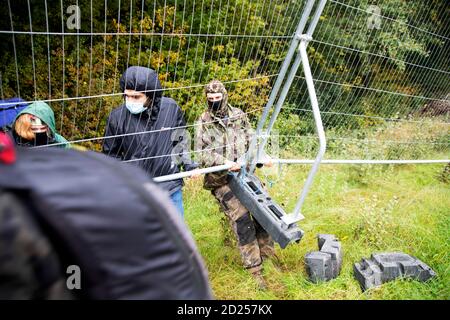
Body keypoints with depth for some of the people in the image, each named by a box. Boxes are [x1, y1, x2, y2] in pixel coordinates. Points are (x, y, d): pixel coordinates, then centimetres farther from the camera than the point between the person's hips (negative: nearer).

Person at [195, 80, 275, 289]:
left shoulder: (239, 115, 6)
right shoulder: (203, 122, -3)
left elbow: (251, 141, 12)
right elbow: (202, 152, -9)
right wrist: (225, 162, -21)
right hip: (221, 179, -4)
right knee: (242, 220, -9)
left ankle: (267, 255, 25)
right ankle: (254, 269, 2)